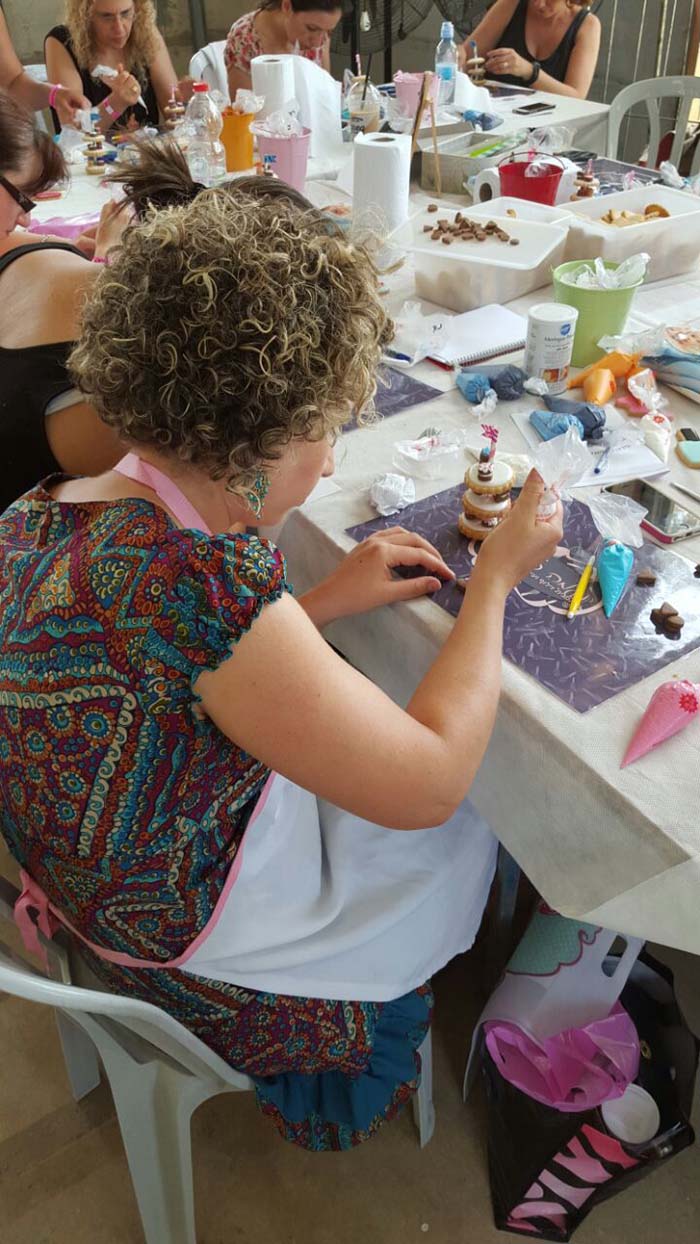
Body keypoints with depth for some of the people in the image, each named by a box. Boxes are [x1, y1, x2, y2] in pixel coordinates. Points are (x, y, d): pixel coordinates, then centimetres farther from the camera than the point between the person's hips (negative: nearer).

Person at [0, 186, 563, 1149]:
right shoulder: (202, 583, -40)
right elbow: (430, 779, -28)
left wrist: (323, 603, -3)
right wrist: (496, 576, -16)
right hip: (206, 975, -7)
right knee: (489, 824, 17)